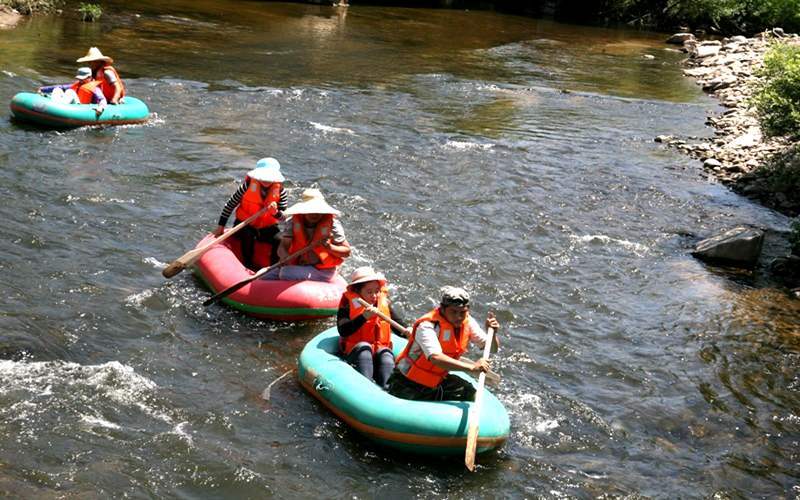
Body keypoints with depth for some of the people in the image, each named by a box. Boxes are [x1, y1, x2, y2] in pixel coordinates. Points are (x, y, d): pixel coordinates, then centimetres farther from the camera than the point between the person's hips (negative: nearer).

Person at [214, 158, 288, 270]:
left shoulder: (280, 190, -7)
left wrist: (276, 212, -31)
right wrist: (221, 226, -4)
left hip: (267, 228, 2)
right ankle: (248, 265, -16)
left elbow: (283, 217, -7)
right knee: (249, 236, -34)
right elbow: (230, 204, -4)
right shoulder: (249, 185, -12)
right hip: (245, 226, -1)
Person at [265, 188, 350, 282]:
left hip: (322, 271, -4)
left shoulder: (331, 224, -8)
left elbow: (347, 251, -6)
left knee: (286, 274, -27)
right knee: (265, 278, -14)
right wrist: (285, 258, -30)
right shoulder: (293, 223, 0)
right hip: (297, 266, 4)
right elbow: (282, 247, -6)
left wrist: (329, 247, -25)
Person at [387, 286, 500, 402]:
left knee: (469, 393, -11)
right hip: (408, 383, -6)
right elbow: (435, 358, -44)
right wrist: (472, 367, -52)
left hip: (437, 381, 6)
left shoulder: (467, 322, -5)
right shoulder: (427, 326, -27)